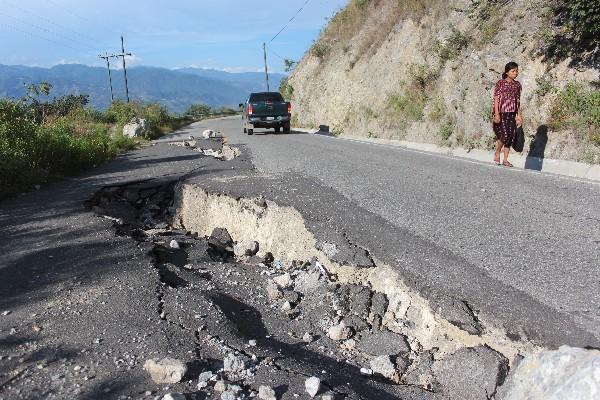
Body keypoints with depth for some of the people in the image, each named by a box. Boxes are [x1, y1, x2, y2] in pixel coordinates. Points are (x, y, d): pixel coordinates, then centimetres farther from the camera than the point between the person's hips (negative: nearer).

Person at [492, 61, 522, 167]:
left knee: (511, 136, 3)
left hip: (511, 114, 6)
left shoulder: (517, 85, 11)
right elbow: (496, 99, -8)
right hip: (501, 113, -5)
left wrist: (519, 115, 10)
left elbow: (518, 101, 14)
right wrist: (497, 114, -15)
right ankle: (497, 154, 11)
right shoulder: (500, 83, -4)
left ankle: (505, 159, 11)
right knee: (504, 135, -14)